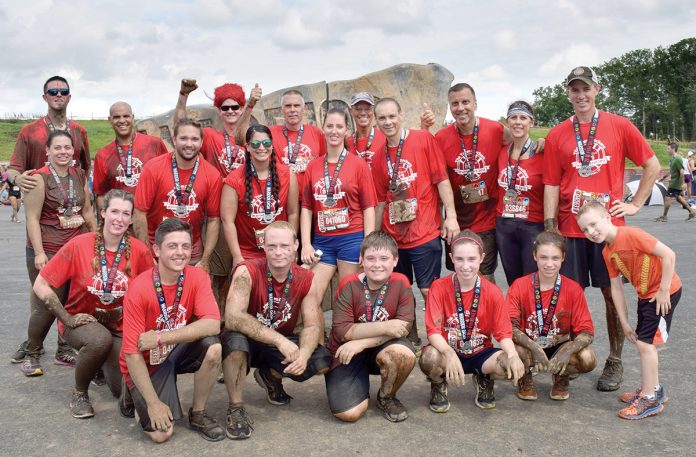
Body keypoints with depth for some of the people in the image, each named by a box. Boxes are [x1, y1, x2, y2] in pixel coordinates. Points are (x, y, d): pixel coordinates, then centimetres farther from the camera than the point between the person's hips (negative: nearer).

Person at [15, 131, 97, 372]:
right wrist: (39, 253, -16)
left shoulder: (79, 176, 9)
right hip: (47, 251, -5)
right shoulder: (40, 178, -8)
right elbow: (32, 218, -11)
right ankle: (30, 353, 19)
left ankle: (64, 351, 24)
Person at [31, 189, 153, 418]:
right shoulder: (78, 245, -17)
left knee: (126, 390, -13)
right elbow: (40, 286, -13)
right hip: (81, 321, -2)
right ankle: (79, 393, -6)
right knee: (101, 339, -37)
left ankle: (105, 362, 24)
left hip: (120, 327, 2)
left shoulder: (139, 250, -13)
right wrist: (68, 319, -14)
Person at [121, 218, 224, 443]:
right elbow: (132, 353, -21)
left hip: (178, 352, 3)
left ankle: (198, 414, -4)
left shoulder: (197, 277, -14)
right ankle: (140, 401, 16)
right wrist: (153, 403, -23)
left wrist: (161, 338, -31)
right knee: (161, 433, -18)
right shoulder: (139, 289, -24)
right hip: (146, 364, -3)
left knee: (213, 347, -28)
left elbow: (212, 325, -27)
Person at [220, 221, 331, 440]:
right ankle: (236, 408, -14)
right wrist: (279, 340, -39)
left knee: (323, 361, -17)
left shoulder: (306, 279, -10)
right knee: (235, 339, -38)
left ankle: (271, 376, 14)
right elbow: (232, 318, -34)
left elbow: (312, 325, -10)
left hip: (283, 344, 4)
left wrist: (303, 354, -33)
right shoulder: (246, 272, -23)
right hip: (247, 343, -4)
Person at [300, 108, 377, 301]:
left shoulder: (359, 164, -1)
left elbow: (368, 207, -2)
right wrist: (306, 244, -1)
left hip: (352, 239, -3)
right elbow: (306, 208, 8)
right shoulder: (313, 166, 8)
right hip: (321, 241, 3)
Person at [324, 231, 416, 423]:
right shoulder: (349, 285, -15)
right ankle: (361, 384, 18)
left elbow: (403, 326, -19)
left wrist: (360, 343, -25)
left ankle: (386, 397, -1)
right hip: (347, 353, -1)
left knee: (405, 355, -34)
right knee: (348, 413, -19)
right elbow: (342, 331, -22)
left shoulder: (401, 283, -11)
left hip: (383, 348, 1)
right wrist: (385, 327, -28)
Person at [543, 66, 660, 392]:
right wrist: (550, 228, -3)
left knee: (612, 293, 4)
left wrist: (635, 204, 2)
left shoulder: (619, 126, 3)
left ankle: (615, 362, 16)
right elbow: (551, 184, 3)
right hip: (570, 227, 1)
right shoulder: (556, 136, 5)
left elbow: (652, 165, 8)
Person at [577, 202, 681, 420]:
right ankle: (653, 388, 33)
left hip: (665, 292, -8)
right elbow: (616, 288, 4)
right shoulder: (607, 252, 1)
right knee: (643, 341, 16)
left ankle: (650, 399, 3)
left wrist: (663, 290, -21)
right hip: (645, 294, 9)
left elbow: (668, 255, -27)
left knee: (644, 342, -9)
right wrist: (624, 322, 4)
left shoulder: (631, 234, -24)